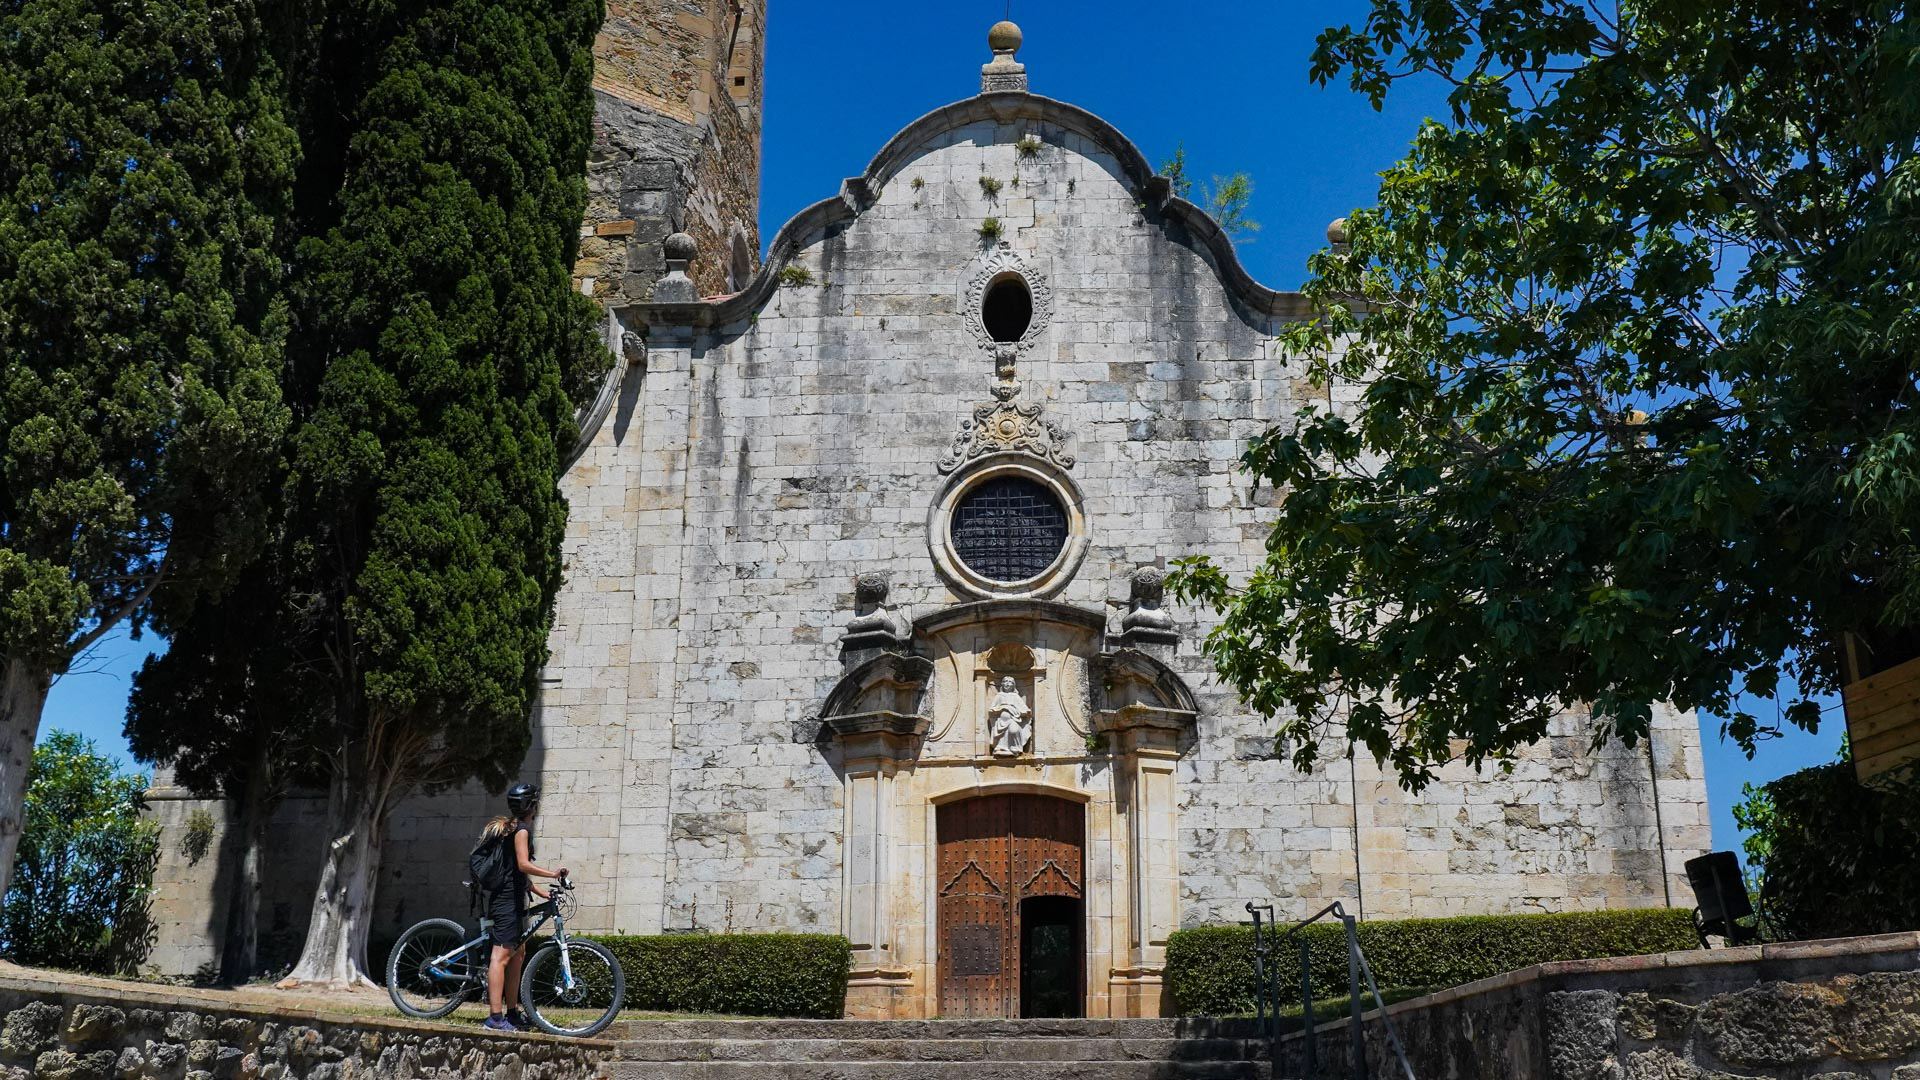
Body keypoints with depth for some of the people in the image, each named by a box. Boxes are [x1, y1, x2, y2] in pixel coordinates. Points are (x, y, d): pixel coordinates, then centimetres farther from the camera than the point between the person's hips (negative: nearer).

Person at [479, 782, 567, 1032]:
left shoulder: (510, 828, 20)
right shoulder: (522, 829, -10)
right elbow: (523, 864, -24)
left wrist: (543, 893, 24)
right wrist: (553, 874, -31)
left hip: (513, 901, 11)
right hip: (507, 901, -11)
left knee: (518, 954, 14)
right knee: (502, 955, -12)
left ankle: (513, 1012, 19)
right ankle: (495, 1016, -14)